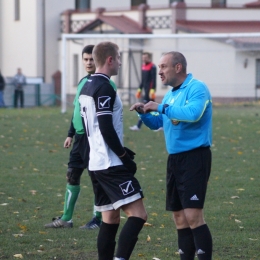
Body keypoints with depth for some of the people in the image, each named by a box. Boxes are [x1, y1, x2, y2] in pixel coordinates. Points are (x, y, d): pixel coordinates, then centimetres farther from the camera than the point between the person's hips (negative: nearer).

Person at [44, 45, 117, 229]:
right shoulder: (83, 82, 14)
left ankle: (98, 219, 8)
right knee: (72, 174, 8)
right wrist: (70, 134, 21)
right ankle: (66, 218, 14)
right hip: (80, 135, 8)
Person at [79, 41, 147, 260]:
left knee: (110, 219, 12)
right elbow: (107, 129, -20)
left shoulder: (87, 88, 16)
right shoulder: (104, 88, -14)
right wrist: (124, 156, -11)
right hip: (111, 165, -10)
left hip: (96, 164, 10)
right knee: (138, 214, -13)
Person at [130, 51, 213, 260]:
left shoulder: (197, 88, -10)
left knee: (193, 215, -16)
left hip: (195, 157, -9)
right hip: (175, 159, 9)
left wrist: (161, 108, -19)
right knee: (179, 217, 10)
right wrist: (144, 112, 6)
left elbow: (193, 113, -28)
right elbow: (156, 123, 27)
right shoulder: (171, 94, 16)